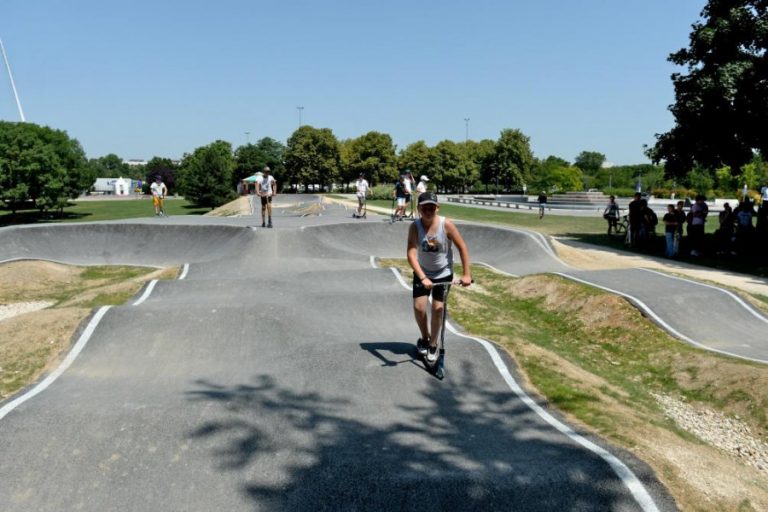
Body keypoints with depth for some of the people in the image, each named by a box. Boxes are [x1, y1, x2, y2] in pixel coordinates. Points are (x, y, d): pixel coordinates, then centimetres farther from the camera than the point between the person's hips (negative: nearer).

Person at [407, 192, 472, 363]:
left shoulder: (446, 225, -23)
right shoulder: (415, 227, -22)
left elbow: (462, 248, -14)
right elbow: (411, 255, -29)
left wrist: (466, 274, -17)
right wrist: (423, 278, -40)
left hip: (443, 273, -1)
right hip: (422, 273, 1)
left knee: (438, 308, -2)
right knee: (419, 307, -5)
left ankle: (433, 345, 18)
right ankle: (424, 337, 24)